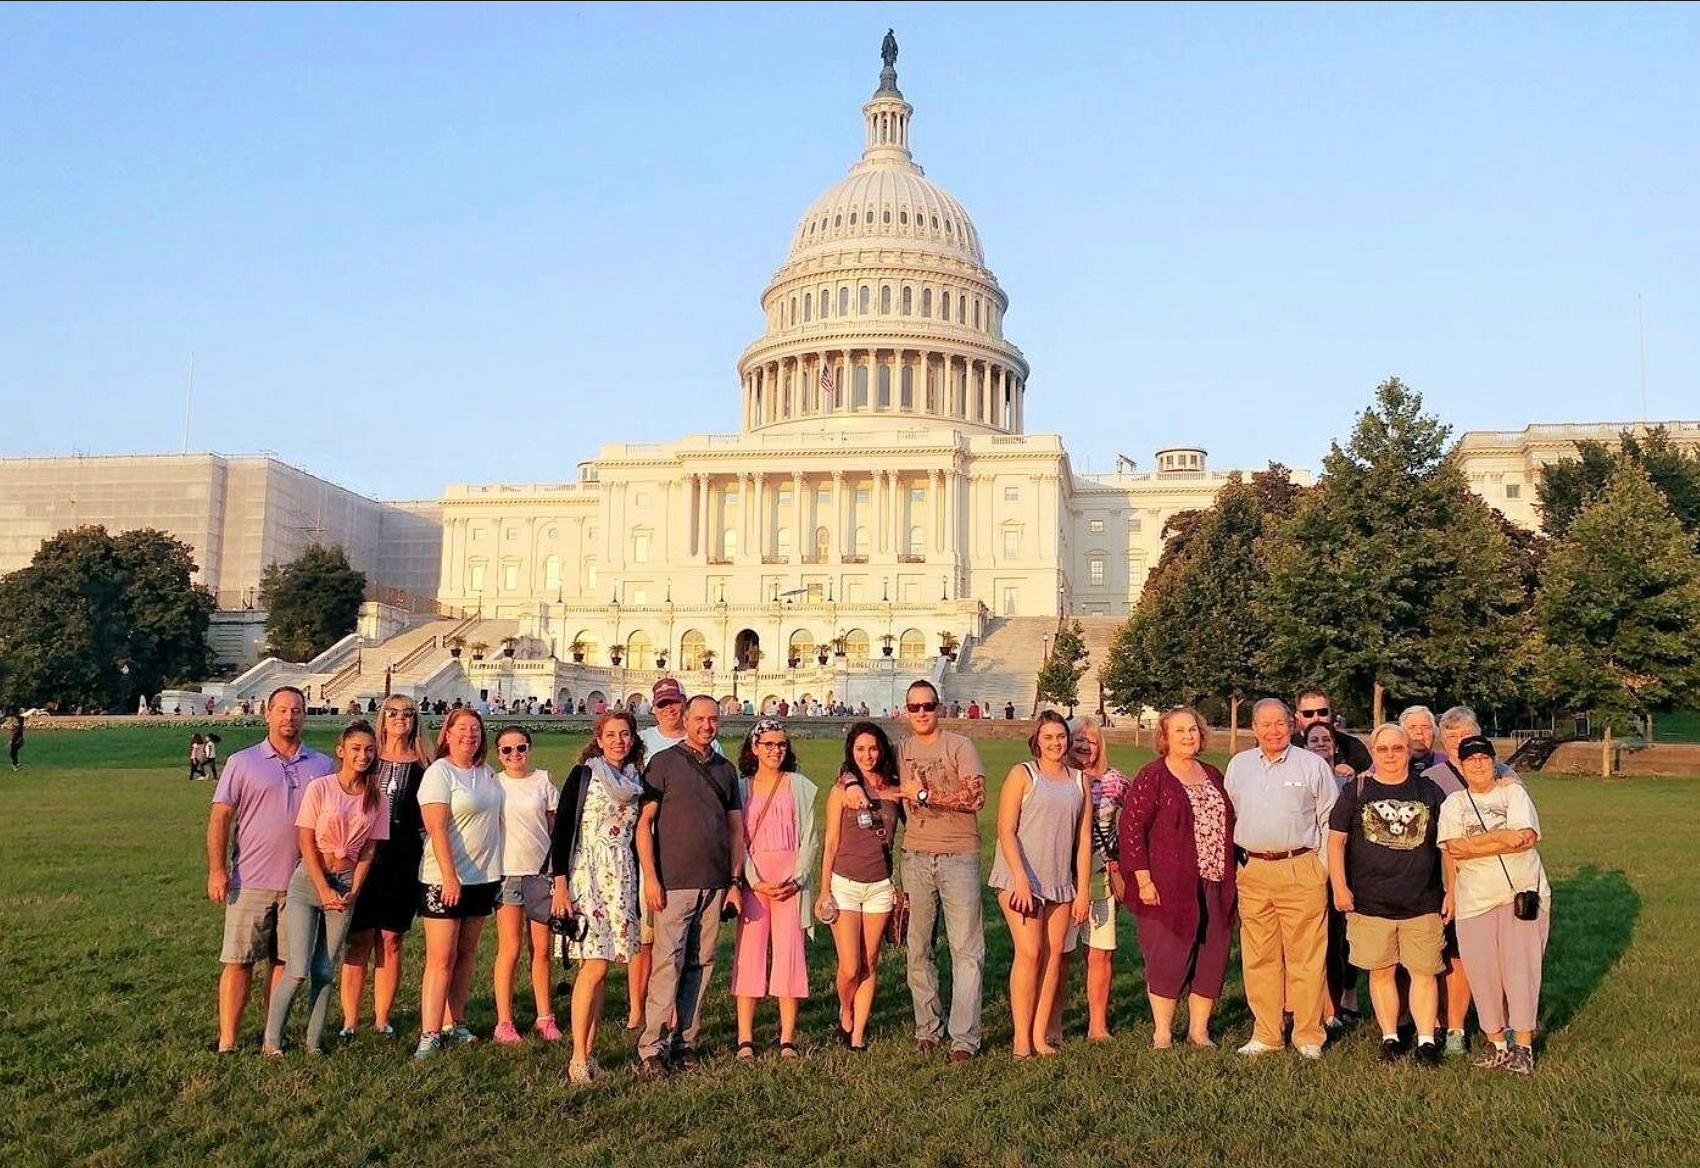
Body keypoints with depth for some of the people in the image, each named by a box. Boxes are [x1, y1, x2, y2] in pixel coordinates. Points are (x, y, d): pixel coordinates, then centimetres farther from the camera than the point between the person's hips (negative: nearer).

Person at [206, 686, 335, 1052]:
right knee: (238, 962, 1)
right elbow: (220, 817, -1)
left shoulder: (323, 766, 9)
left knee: (286, 962, 8)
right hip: (250, 881, -2)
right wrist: (216, 870, -10)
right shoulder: (242, 762, 2)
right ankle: (227, 1042, 8)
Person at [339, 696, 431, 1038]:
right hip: (363, 859, -1)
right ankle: (350, 1021, 9)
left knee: (391, 942, 6)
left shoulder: (423, 766, 6)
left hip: (403, 864, 1)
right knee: (358, 942, 0)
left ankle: (382, 1020, 17)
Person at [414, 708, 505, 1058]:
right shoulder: (439, 773, -9)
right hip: (444, 879, -6)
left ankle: (454, 1023, 21)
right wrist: (450, 877, -21)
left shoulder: (487, 775, 11)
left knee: (466, 954, 12)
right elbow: (437, 829, -16)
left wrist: (497, 873, 13)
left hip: (483, 876, 7)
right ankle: (430, 1034, -2)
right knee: (441, 958, -6)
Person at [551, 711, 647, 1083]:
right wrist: (560, 884, -13)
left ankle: (589, 1051, 12)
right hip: (587, 875, -5)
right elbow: (562, 829, -6)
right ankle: (578, 1059, -5)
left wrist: (640, 886, 15)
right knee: (594, 966, -11)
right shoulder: (583, 775, -2)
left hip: (622, 879, 5)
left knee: (601, 968, 5)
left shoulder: (636, 782, 12)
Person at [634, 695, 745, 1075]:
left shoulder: (726, 770, 14)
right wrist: (650, 877, -11)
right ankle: (651, 1048, -1)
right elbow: (644, 822, -4)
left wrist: (736, 881, 10)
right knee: (668, 963, -7)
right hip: (674, 882, -5)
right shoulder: (664, 762, 0)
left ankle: (685, 1041, 16)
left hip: (715, 883, 5)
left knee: (701, 964, 7)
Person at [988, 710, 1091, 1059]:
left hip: (1061, 884, 5)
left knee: (1053, 957, 4)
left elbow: (1084, 838, 11)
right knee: (1029, 953, -10)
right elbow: (1006, 830, -7)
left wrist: (1083, 892, 7)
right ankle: (1021, 1038, -3)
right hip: (1021, 880, -5)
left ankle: (1040, 1036, 12)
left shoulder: (1079, 782, 12)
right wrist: (1021, 880, -15)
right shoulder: (1022, 774, -1)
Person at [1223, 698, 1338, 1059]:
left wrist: (1322, 865, 1)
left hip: (1301, 871, -3)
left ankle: (1309, 1036, 9)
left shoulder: (1313, 765, 2)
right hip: (1251, 873, 3)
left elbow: (1330, 821, 6)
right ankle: (1265, 1035, 15)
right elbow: (1227, 818, 19)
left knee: (1305, 957, -1)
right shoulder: (1238, 765, 12)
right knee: (1259, 958, 6)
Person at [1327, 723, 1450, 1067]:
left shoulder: (1429, 792, 7)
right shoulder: (1355, 791, 3)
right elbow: (1336, 840, 3)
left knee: (1424, 972, 2)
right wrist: (1340, 887, -4)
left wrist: (1451, 891, 5)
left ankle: (1426, 1040, 12)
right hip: (1369, 902, 0)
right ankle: (1390, 1038, 19)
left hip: (1423, 902, 0)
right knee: (1380, 971, 7)